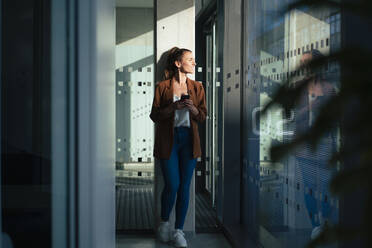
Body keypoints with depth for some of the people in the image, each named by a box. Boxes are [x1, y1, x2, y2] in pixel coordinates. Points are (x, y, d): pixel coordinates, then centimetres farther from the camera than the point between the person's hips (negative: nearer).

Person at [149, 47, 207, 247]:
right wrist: (173, 107, -15)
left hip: (189, 140, 3)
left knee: (185, 186, 2)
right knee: (172, 185, -7)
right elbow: (154, 115, -1)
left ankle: (179, 231, 11)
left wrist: (193, 108, -11)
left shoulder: (196, 87, 10)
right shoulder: (162, 87, 0)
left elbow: (203, 116, 9)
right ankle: (164, 223, 19)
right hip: (168, 139, -3)